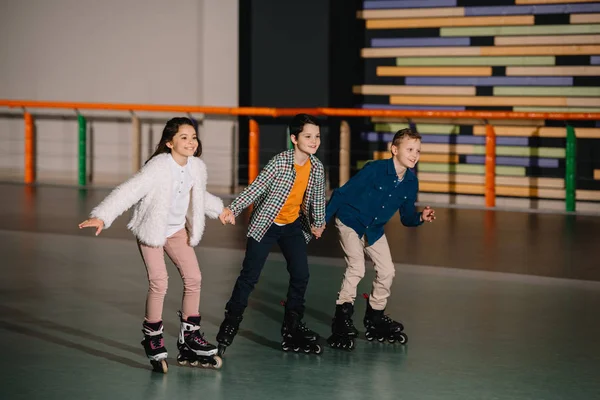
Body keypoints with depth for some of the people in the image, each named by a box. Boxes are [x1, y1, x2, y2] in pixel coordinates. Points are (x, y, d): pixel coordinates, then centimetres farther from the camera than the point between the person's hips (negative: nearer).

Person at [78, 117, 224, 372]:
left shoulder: (197, 167, -6)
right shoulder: (158, 167, -27)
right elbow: (129, 191, -33)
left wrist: (219, 209, 33)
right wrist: (102, 217, -43)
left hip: (177, 230, 6)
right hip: (151, 230, -6)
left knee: (193, 278, 2)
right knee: (159, 283, -15)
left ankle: (189, 338, 16)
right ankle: (153, 340, 3)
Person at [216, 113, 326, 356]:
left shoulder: (316, 167, -7)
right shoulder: (280, 162, -23)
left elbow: (317, 197, 5)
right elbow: (256, 188, -26)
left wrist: (318, 222, -5)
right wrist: (233, 209, -37)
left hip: (293, 226, 5)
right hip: (265, 225, -5)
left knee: (301, 275, -1)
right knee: (249, 276, -3)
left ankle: (292, 329, 13)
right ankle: (230, 324, 10)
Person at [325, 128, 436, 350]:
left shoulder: (411, 183, -8)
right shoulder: (374, 170, -26)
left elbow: (406, 218, 2)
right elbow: (342, 193, -19)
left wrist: (421, 218, -21)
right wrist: (322, 220, -17)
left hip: (374, 230, 6)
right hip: (349, 222, -6)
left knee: (387, 271, 3)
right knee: (357, 267, -20)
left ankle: (374, 319, 22)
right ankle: (342, 322, -11)